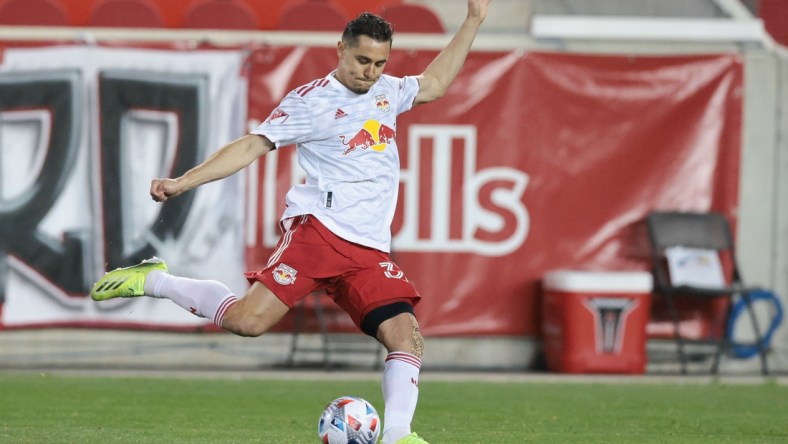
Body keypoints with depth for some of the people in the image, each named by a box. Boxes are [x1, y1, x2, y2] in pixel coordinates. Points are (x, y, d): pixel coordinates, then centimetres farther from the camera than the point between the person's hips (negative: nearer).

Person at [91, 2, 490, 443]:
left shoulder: (387, 91, 19)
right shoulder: (310, 101, 0)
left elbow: (434, 83, 37)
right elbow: (252, 145, -3)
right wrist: (182, 182, -11)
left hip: (371, 251, 6)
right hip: (317, 230, -6)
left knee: (407, 337, -13)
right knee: (248, 320, -19)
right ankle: (152, 280, -1)